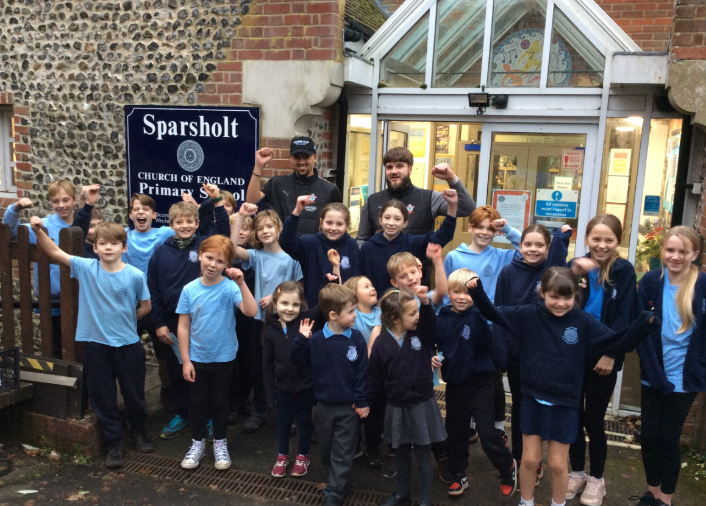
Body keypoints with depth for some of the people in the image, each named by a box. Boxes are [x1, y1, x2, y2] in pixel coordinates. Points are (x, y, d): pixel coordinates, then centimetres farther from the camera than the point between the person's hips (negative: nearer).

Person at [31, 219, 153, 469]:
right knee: (102, 397, 10)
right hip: (95, 345, 1)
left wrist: (124, 321, 4)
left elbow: (145, 306, 2)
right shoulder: (86, 268, -6)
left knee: (133, 393, 15)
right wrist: (39, 230, -23)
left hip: (128, 345, -1)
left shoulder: (135, 275, -11)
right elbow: (55, 252, -10)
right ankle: (113, 443, 27)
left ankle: (138, 431, 41)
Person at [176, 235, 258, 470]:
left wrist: (241, 282, -37)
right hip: (196, 358, 2)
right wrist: (185, 360, -4)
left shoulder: (230, 288, -15)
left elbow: (251, 311, -30)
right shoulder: (190, 290, -8)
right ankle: (198, 442, 35)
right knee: (197, 403, 15)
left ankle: (220, 443, 34)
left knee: (220, 402, 14)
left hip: (224, 358, -1)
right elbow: (183, 327, -4)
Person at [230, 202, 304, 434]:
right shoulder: (257, 256, 1)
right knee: (259, 366, 10)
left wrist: (276, 297, -14)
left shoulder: (290, 257, -4)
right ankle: (259, 411, 26)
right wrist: (240, 216, -18)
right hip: (261, 318, 2)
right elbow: (232, 247, -16)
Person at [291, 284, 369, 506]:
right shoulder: (316, 340, -9)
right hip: (324, 406, 2)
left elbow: (362, 372, -8)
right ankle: (339, 483, 37)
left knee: (342, 453, 4)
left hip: (349, 407, -2)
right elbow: (298, 361, -5)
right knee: (326, 450, 18)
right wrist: (301, 339, -19)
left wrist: (361, 401, -7)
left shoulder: (356, 339, -10)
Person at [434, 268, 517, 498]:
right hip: (454, 384, 4)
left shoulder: (477, 316, -13)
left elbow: (486, 343, -30)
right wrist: (432, 357, -7)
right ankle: (458, 475, 34)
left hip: (480, 384, -4)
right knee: (456, 432, 15)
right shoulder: (442, 318, -2)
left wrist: (478, 315, -43)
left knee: (487, 432, -3)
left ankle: (508, 467, 24)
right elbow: (434, 344, 13)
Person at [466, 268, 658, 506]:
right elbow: (494, 314, -3)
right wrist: (477, 292, -19)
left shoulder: (584, 321, -9)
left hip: (564, 404, -1)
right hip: (533, 399, 1)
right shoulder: (529, 314, -8)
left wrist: (644, 324, -23)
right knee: (530, 459, 12)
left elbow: (618, 343, -8)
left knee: (558, 463, 12)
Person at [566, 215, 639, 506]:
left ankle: (596, 479, 26)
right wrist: (575, 273, -25)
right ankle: (577, 473, 30)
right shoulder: (575, 265, 1)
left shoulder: (624, 271, -5)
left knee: (594, 420, 6)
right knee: (574, 416, 12)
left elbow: (623, 318, -8)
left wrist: (610, 353, -14)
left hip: (603, 357, -2)